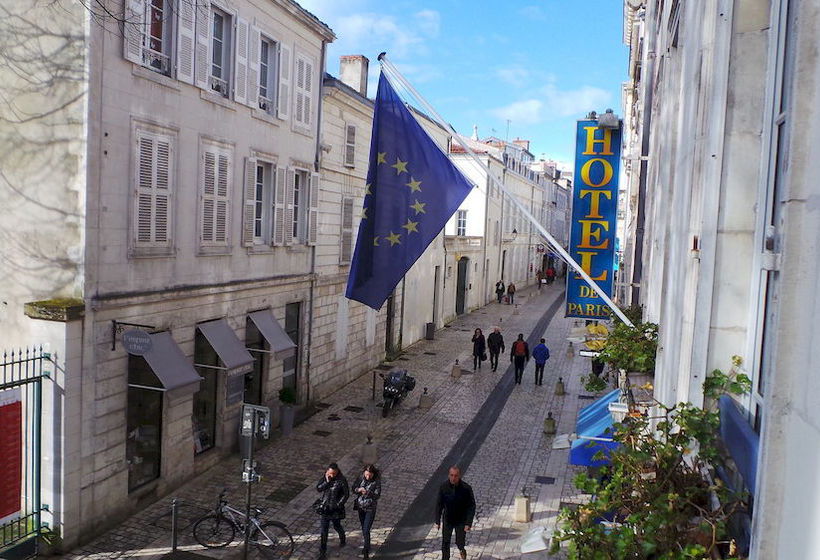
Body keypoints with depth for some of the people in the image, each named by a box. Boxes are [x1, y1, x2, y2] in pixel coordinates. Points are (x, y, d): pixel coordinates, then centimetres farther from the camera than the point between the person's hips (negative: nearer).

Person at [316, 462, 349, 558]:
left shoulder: (342, 480, -17)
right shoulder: (324, 478, -5)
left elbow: (346, 494, -11)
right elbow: (318, 489, -13)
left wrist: (338, 504, -14)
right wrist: (327, 481, -24)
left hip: (335, 508, -3)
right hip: (324, 507, 3)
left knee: (337, 526, 18)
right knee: (323, 529, 5)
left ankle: (342, 539, 50)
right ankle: (323, 551, 16)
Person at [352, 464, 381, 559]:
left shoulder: (377, 481, -18)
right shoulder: (361, 478, -9)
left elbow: (377, 495, -18)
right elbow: (353, 488, -1)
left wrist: (368, 493, -35)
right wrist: (358, 489, -23)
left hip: (370, 509, -4)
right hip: (360, 507, 4)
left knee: (366, 530, -8)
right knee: (363, 529, 20)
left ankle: (366, 552, 5)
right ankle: (367, 546, 41)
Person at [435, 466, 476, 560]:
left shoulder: (467, 488, -22)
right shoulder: (443, 488, -17)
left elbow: (472, 506, -14)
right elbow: (439, 505, -5)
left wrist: (468, 523, -18)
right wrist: (437, 521, -6)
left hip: (461, 521, -1)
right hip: (447, 520, 2)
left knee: (460, 543, 6)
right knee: (445, 543, 11)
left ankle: (462, 550, 42)